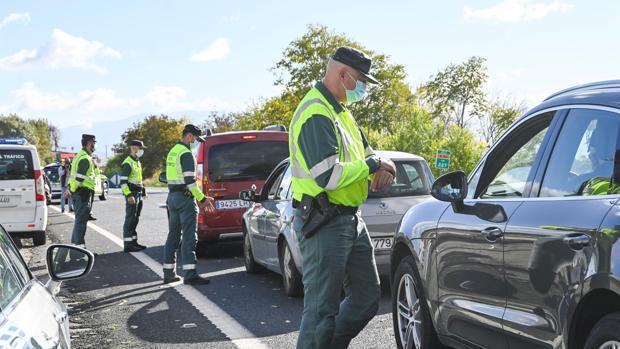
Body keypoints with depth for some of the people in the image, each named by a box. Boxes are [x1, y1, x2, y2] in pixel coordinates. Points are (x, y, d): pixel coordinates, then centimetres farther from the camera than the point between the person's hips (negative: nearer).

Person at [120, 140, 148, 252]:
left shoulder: (137, 162, 18)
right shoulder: (127, 163, -13)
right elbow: (123, 181, -19)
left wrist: (143, 191, 23)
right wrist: (129, 195, -25)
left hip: (138, 194, 10)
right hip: (131, 194, -10)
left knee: (135, 220, 13)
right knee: (130, 219, -9)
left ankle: (133, 241, 20)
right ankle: (128, 245, -8)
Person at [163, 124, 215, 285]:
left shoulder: (172, 152, 18)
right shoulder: (186, 154, -13)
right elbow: (189, 181, -21)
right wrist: (202, 199, -15)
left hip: (172, 196, 9)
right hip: (185, 198, -9)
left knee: (173, 235, 13)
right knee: (189, 237, -9)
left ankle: (169, 273, 17)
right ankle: (190, 275, -13)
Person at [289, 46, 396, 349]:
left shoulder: (341, 112, 17)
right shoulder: (316, 114, -17)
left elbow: (369, 154, 22)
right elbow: (329, 176, -27)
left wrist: (384, 168, -3)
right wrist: (372, 165, -12)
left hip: (351, 220, 10)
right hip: (324, 224, -10)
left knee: (367, 296, 17)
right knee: (322, 309, -6)